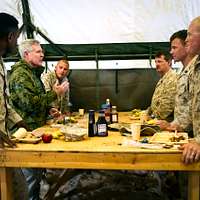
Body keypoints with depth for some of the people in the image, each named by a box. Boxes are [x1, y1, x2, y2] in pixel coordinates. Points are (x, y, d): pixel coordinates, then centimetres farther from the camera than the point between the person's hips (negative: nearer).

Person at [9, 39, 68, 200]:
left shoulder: (33, 72, 18)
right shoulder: (20, 74, -14)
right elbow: (29, 103, -25)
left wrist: (49, 111, 15)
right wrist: (55, 93, -19)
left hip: (36, 128, 10)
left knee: (37, 172, 16)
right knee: (31, 174, -1)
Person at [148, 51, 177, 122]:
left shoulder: (172, 78, -17)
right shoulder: (163, 79, 16)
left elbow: (169, 103, -23)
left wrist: (157, 117, -18)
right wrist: (148, 112, 15)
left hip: (166, 120, -9)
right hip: (158, 118, 9)